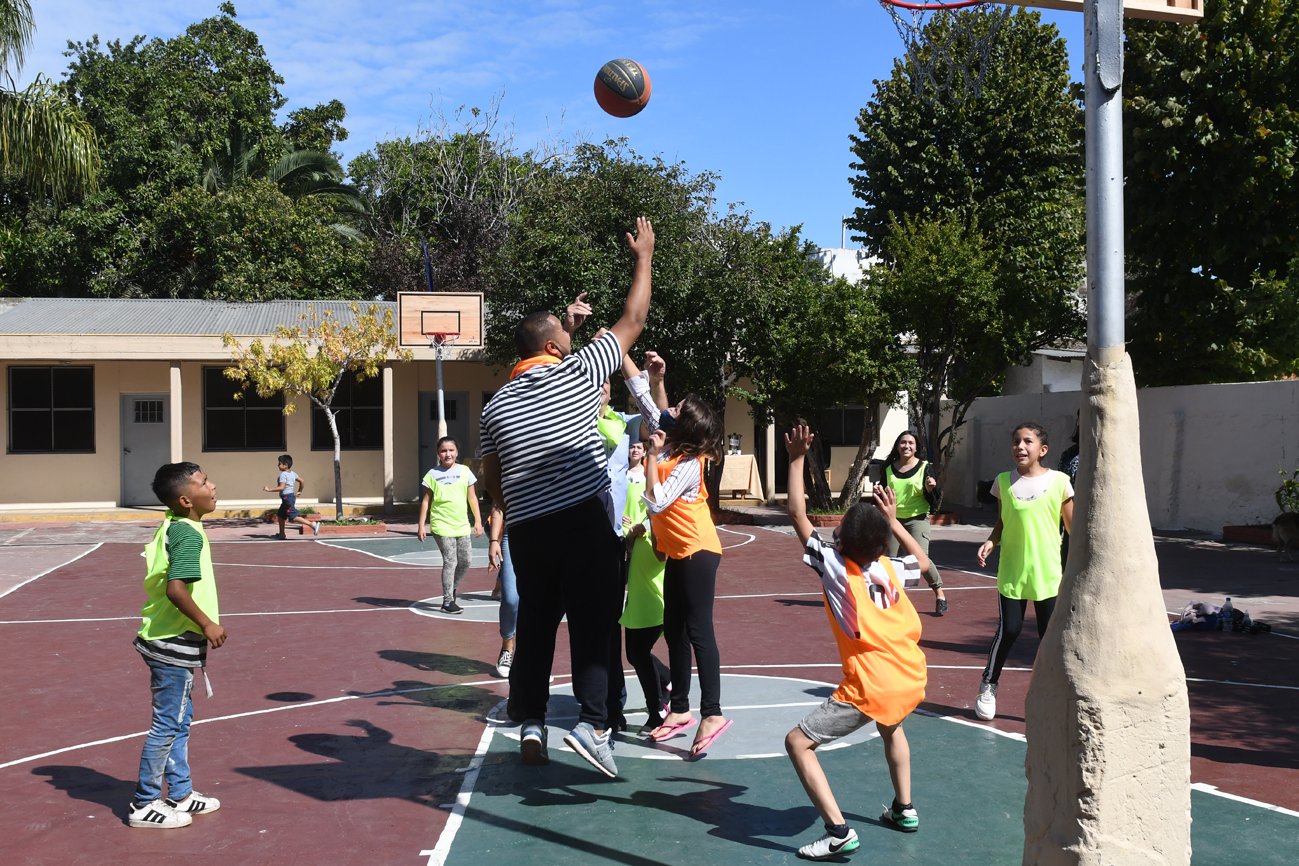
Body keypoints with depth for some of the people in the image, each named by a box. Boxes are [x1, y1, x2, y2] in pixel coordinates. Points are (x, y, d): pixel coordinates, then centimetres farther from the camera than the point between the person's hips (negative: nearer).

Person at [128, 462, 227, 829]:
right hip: (174, 644, -10)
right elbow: (176, 588, -28)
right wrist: (207, 623, -19)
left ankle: (180, 794, 29)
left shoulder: (172, 527, 9)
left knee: (180, 718, 18)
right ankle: (144, 805, 11)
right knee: (168, 724, 0)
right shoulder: (189, 534, -20)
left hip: (170, 640, 10)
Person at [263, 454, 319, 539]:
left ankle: (312, 524, -20)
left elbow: (281, 487, -25)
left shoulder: (283, 474, -16)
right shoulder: (293, 473, 12)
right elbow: (301, 481, 18)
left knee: (293, 517, -13)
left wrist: (269, 490, -20)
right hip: (291, 495, 10)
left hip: (287, 497, -10)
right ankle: (282, 534, 25)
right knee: (280, 515, 19)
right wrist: (299, 491, 28)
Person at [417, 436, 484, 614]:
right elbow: (426, 501, 3)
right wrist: (421, 525, -1)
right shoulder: (433, 474, -1)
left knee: (466, 560, 3)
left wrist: (478, 521, 5)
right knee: (450, 562, -7)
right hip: (442, 525, -3)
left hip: (462, 525, 3)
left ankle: (452, 590, 28)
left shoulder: (464, 471, 5)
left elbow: (472, 498, 9)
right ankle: (448, 602, 0)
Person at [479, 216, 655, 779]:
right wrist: (644, 256, 18)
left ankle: (531, 722, 14)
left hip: (526, 530, 5)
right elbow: (634, 319, 7)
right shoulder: (578, 371, -1)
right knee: (592, 621, -3)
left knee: (535, 625, 12)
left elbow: (492, 482, 15)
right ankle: (591, 721, -11)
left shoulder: (496, 406, 11)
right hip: (585, 520, -4)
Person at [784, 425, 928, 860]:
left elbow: (798, 514, -1)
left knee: (798, 742, -1)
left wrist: (797, 459, 2)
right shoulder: (889, 566, 7)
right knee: (890, 727, 39)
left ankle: (839, 832, -11)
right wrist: (894, 520, 31)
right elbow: (923, 561, 31)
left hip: (871, 686, -7)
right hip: (913, 678, 7)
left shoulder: (834, 564, -6)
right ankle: (904, 809, 44)